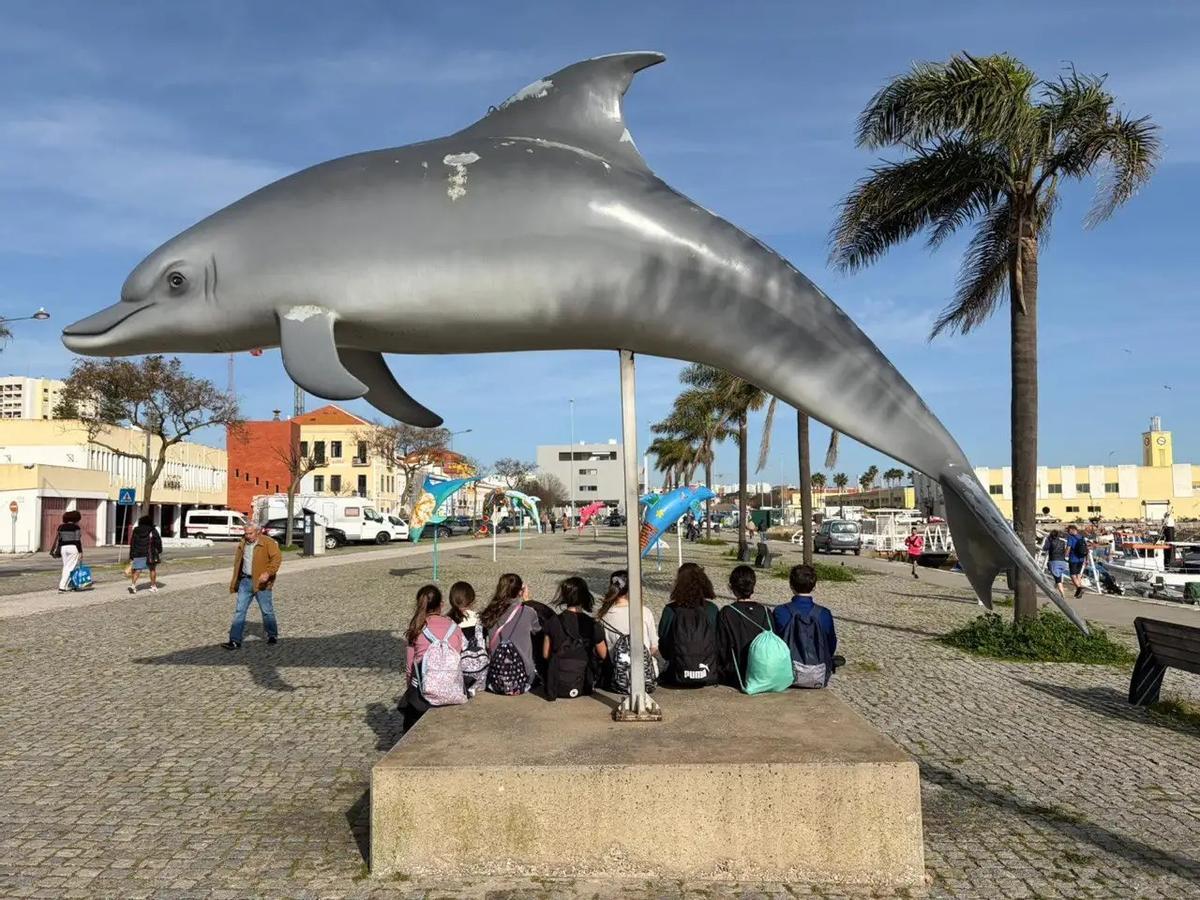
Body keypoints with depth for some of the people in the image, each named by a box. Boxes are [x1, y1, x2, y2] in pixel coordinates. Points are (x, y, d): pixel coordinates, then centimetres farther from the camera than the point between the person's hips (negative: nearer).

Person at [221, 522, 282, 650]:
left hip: (261, 582, -5)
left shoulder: (268, 543, -8)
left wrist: (268, 573, -29)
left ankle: (273, 635, 22)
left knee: (267, 610, 5)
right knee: (239, 610, 0)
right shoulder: (242, 544, 11)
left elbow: (277, 558, -17)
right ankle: (235, 640, 2)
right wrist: (234, 583, 18)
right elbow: (237, 564, 20)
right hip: (245, 581, 5)